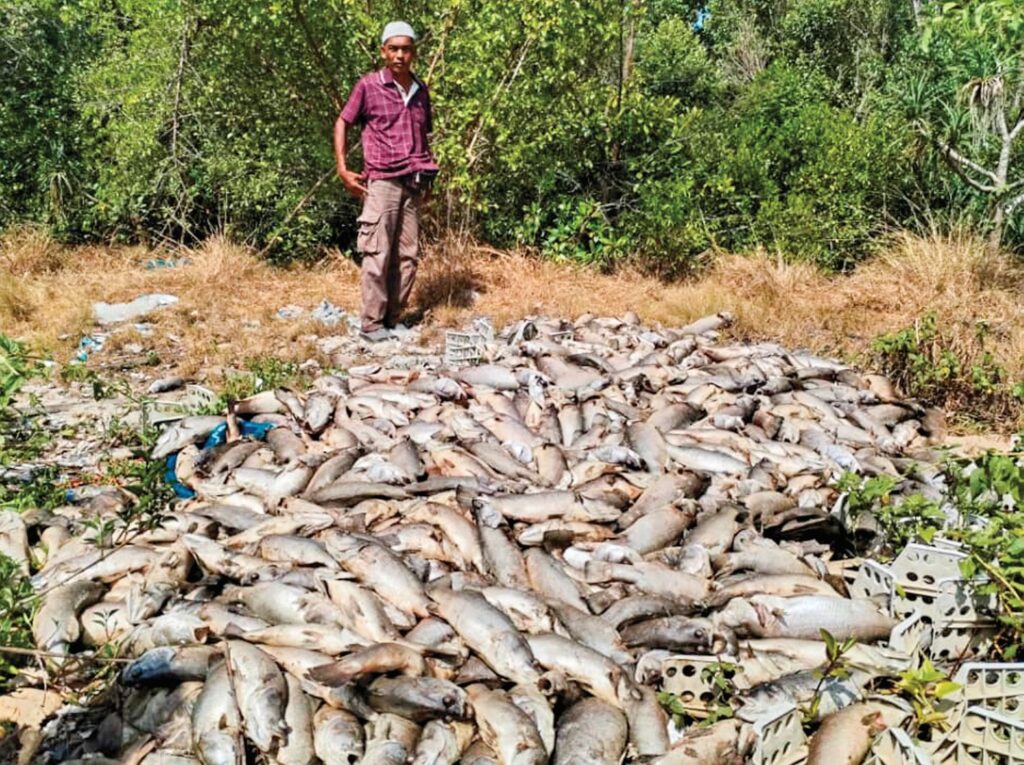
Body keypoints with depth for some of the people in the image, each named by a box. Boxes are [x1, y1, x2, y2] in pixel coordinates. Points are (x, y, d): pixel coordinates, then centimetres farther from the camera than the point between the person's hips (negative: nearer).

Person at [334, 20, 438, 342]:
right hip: (381, 182, -5)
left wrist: (427, 178, 19)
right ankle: (372, 324, -1)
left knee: (408, 256, 7)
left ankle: (394, 319, 16)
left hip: (413, 184, 5)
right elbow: (342, 123, 5)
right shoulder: (368, 86, -2)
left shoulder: (420, 89, 13)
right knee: (377, 255, -7)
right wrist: (343, 169, -3)